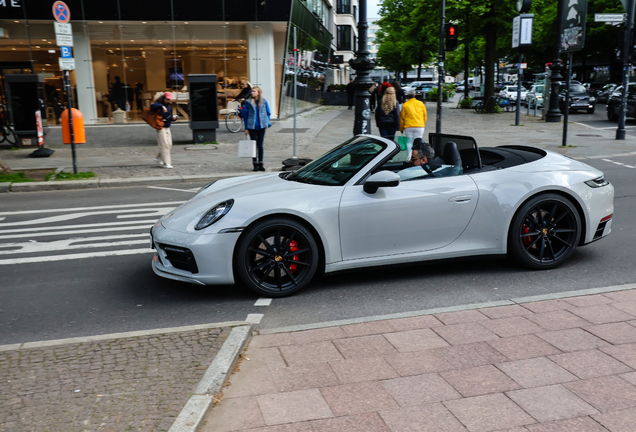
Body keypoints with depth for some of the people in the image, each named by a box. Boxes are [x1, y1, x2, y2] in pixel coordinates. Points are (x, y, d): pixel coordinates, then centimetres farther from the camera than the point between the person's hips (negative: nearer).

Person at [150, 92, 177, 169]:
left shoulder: (169, 106, 16)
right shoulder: (158, 104, -7)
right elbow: (152, 106, -31)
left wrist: (173, 118, 1)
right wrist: (161, 106, -45)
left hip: (167, 128, 8)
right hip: (161, 127, -8)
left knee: (169, 145, 8)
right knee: (164, 145, -11)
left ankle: (158, 158, 25)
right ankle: (166, 163, -10)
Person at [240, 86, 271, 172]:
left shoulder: (264, 102, 3)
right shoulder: (248, 102, 0)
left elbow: (268, 113, 13)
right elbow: (245, 115, 2)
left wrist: (267, 123, -1)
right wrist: (246, 128, -1)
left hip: (261, 126, 1)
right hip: (252, 127, -1)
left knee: (260, 145, 7)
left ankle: (260, 164, 13)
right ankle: (255, 164, 7)